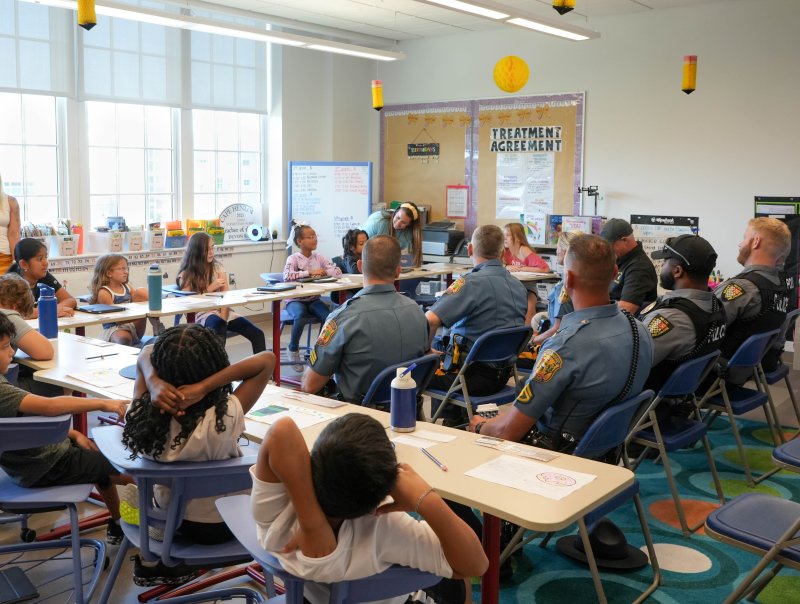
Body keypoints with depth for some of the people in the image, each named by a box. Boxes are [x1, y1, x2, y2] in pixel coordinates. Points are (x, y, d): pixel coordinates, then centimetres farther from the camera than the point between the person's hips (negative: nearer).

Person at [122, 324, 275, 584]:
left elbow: (145, 356, -11)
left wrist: (155, 383, -31)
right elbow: (267, 360, -31)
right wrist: (204, 386, -37)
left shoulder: (143, 415, -26)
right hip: (221, 525, -3)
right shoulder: (224, 419, -36)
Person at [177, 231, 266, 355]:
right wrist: (210, 288, -9)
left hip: (223, 311, 4)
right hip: (202, 315, -4)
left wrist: (223, 319, -16)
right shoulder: (186, 275, 1)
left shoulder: (217, 267, 11)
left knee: (258, 335, -17)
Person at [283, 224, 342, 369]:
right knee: (300, 316, -35)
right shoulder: (293, 258, -8)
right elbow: (287, 276, -27)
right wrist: (310, 272, -28)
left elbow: (338, 271, 0)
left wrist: (323, 272, -17)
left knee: (328, 315, -25)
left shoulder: (319, 258, 5)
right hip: (295, 300, -4)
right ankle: (293, 350, -8)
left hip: (313, 299, 4)